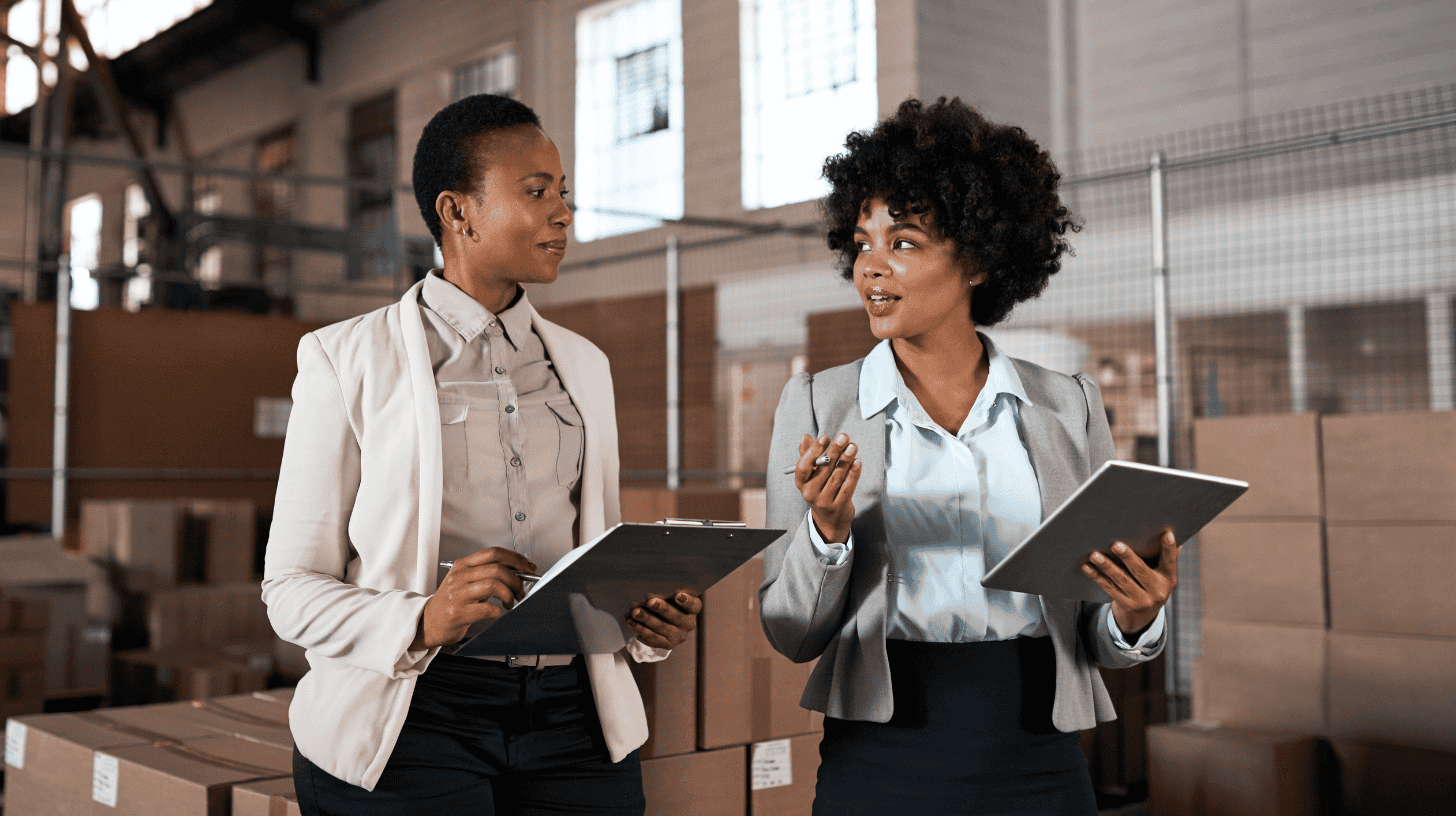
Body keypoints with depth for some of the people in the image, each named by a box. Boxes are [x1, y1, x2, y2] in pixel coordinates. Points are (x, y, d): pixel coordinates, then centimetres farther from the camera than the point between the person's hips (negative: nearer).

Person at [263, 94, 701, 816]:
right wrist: (423, 621, -22)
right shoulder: (347, 359, -1)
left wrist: (650, 619, -4)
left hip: (572, 717, 4)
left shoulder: (582, 365, 14)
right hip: (412, 712, -4)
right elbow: (292, 589, -4)